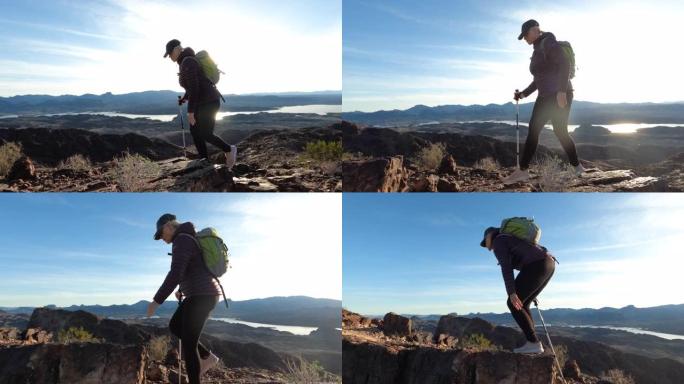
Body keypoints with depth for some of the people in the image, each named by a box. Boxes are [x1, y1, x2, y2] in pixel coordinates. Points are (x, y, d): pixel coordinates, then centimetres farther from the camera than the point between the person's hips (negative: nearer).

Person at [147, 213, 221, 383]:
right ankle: (207, 357, 20)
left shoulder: (182, 240, -17)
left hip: (202, 296, -11)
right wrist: (182, 290, 36)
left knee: (188, 345, -4)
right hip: (201, 295, 11)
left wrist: (157, 300, -21)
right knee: (174, 326, 22)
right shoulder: (187, 239, 17)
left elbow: (175, 274, -26)